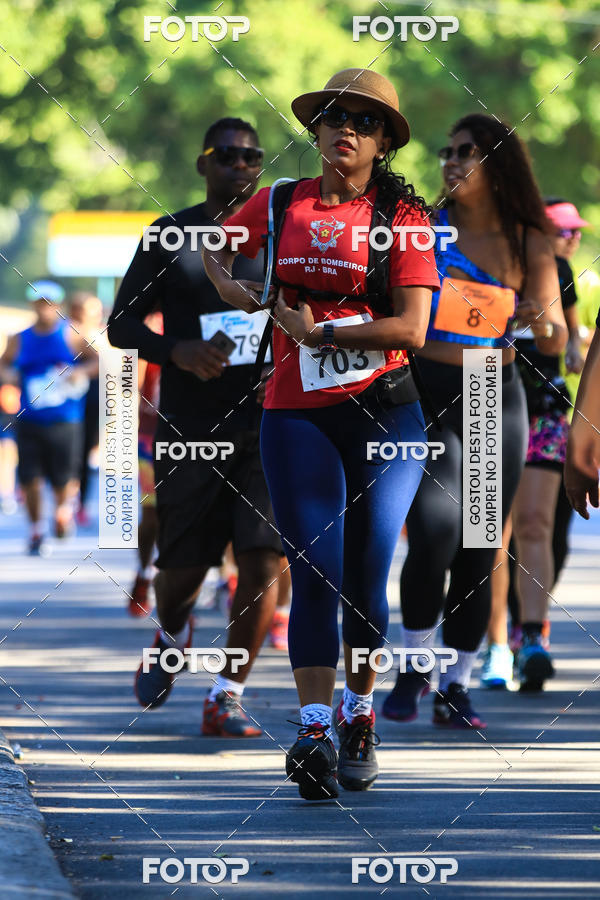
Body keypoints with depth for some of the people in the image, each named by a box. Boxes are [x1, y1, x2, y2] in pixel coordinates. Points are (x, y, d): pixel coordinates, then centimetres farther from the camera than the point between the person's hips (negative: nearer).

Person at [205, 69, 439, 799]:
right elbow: (215, 246, 31)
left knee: (365, 576, 1)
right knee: (314, 574, -9)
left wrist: (318, 333, -10)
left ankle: (359, 716, 21)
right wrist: (227, 283, 11)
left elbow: (412, 330, -9)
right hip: (297, 415, 1)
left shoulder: (401, 216, 0)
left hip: (383, 411, -1)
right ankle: (314, 732, -17)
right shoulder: (279, 205, 9)